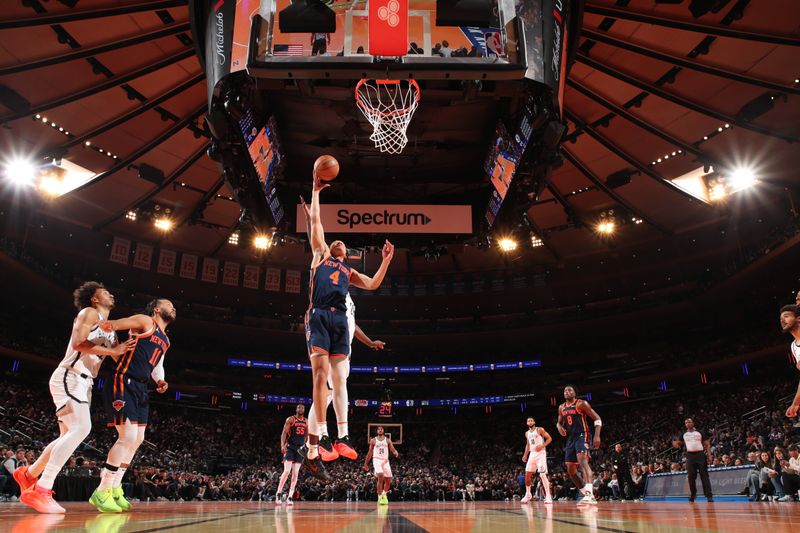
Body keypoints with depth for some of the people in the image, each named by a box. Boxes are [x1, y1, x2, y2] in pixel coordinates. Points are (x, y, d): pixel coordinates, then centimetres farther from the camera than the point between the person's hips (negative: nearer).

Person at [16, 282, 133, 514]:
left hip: (83, 383, 10)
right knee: (81, 428, -24)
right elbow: (78, 343, -20)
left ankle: (28, 474, 32)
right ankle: (40, 490, -25)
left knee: (70, 435, 14)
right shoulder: (89, 313, -5)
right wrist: (112, 351, -19)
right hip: (69, 377, -10)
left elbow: (121, 358, 25)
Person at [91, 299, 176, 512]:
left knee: (138, 439, 10)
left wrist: (160, 381, 3)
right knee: (128, 436, -15)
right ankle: (102, 492, -4)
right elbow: (112, 324, -14)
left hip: (140, 389, 10)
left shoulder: (165, 341, 21)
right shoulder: (146, 322, -2)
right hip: (123, 384, -9)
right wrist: (109, 325, -40)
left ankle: (114, 490, 20)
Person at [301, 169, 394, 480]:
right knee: (322, 372, -19)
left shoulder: (349, 272, 33)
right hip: (319, 316, -4)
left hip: (340, 320, 4)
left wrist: (386, 260, 15)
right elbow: (315, 221, 23)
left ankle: (313, 444, -2)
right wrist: (316, 191, 26)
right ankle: (321, 432, -24)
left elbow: (373, 284, 19)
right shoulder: (320, 255, 25)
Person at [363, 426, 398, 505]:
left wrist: (395, 453, -24)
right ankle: (380, 497, -13)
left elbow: (393, 450, 1)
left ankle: (384, 494, 34)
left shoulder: (387, 440, 8)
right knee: (380, 477, -24)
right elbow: (370, 452, 10)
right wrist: (366, 463, 11)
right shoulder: (373, 440, 5)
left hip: (385, 461, 3)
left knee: (388, 481, 5)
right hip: (377, 460, -3)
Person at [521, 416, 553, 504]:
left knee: (542, 474, -16)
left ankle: (548, 496, -14)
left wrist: (542, 445, -20)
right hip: (532, 454, 7)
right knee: (527, 475, 3)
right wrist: (525, 455, 15)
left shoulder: (540, 430, -4)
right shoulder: (527, 433, 15)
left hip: (540, 454, -7)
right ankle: (528, 494, 18)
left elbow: (549, 438, -7)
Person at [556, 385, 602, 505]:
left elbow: (597, 418, -7)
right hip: (570, 438, 8)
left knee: (582, 460, -30)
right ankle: (586, 495, 20)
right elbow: (559, 422, 26)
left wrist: (597, 435, -18)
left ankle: (590, 494, -40)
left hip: (582, 436, -8)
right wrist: (559, 427, 0)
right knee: (570, 469, 7)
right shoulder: (561, 408, 12)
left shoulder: (581, 404, -6)